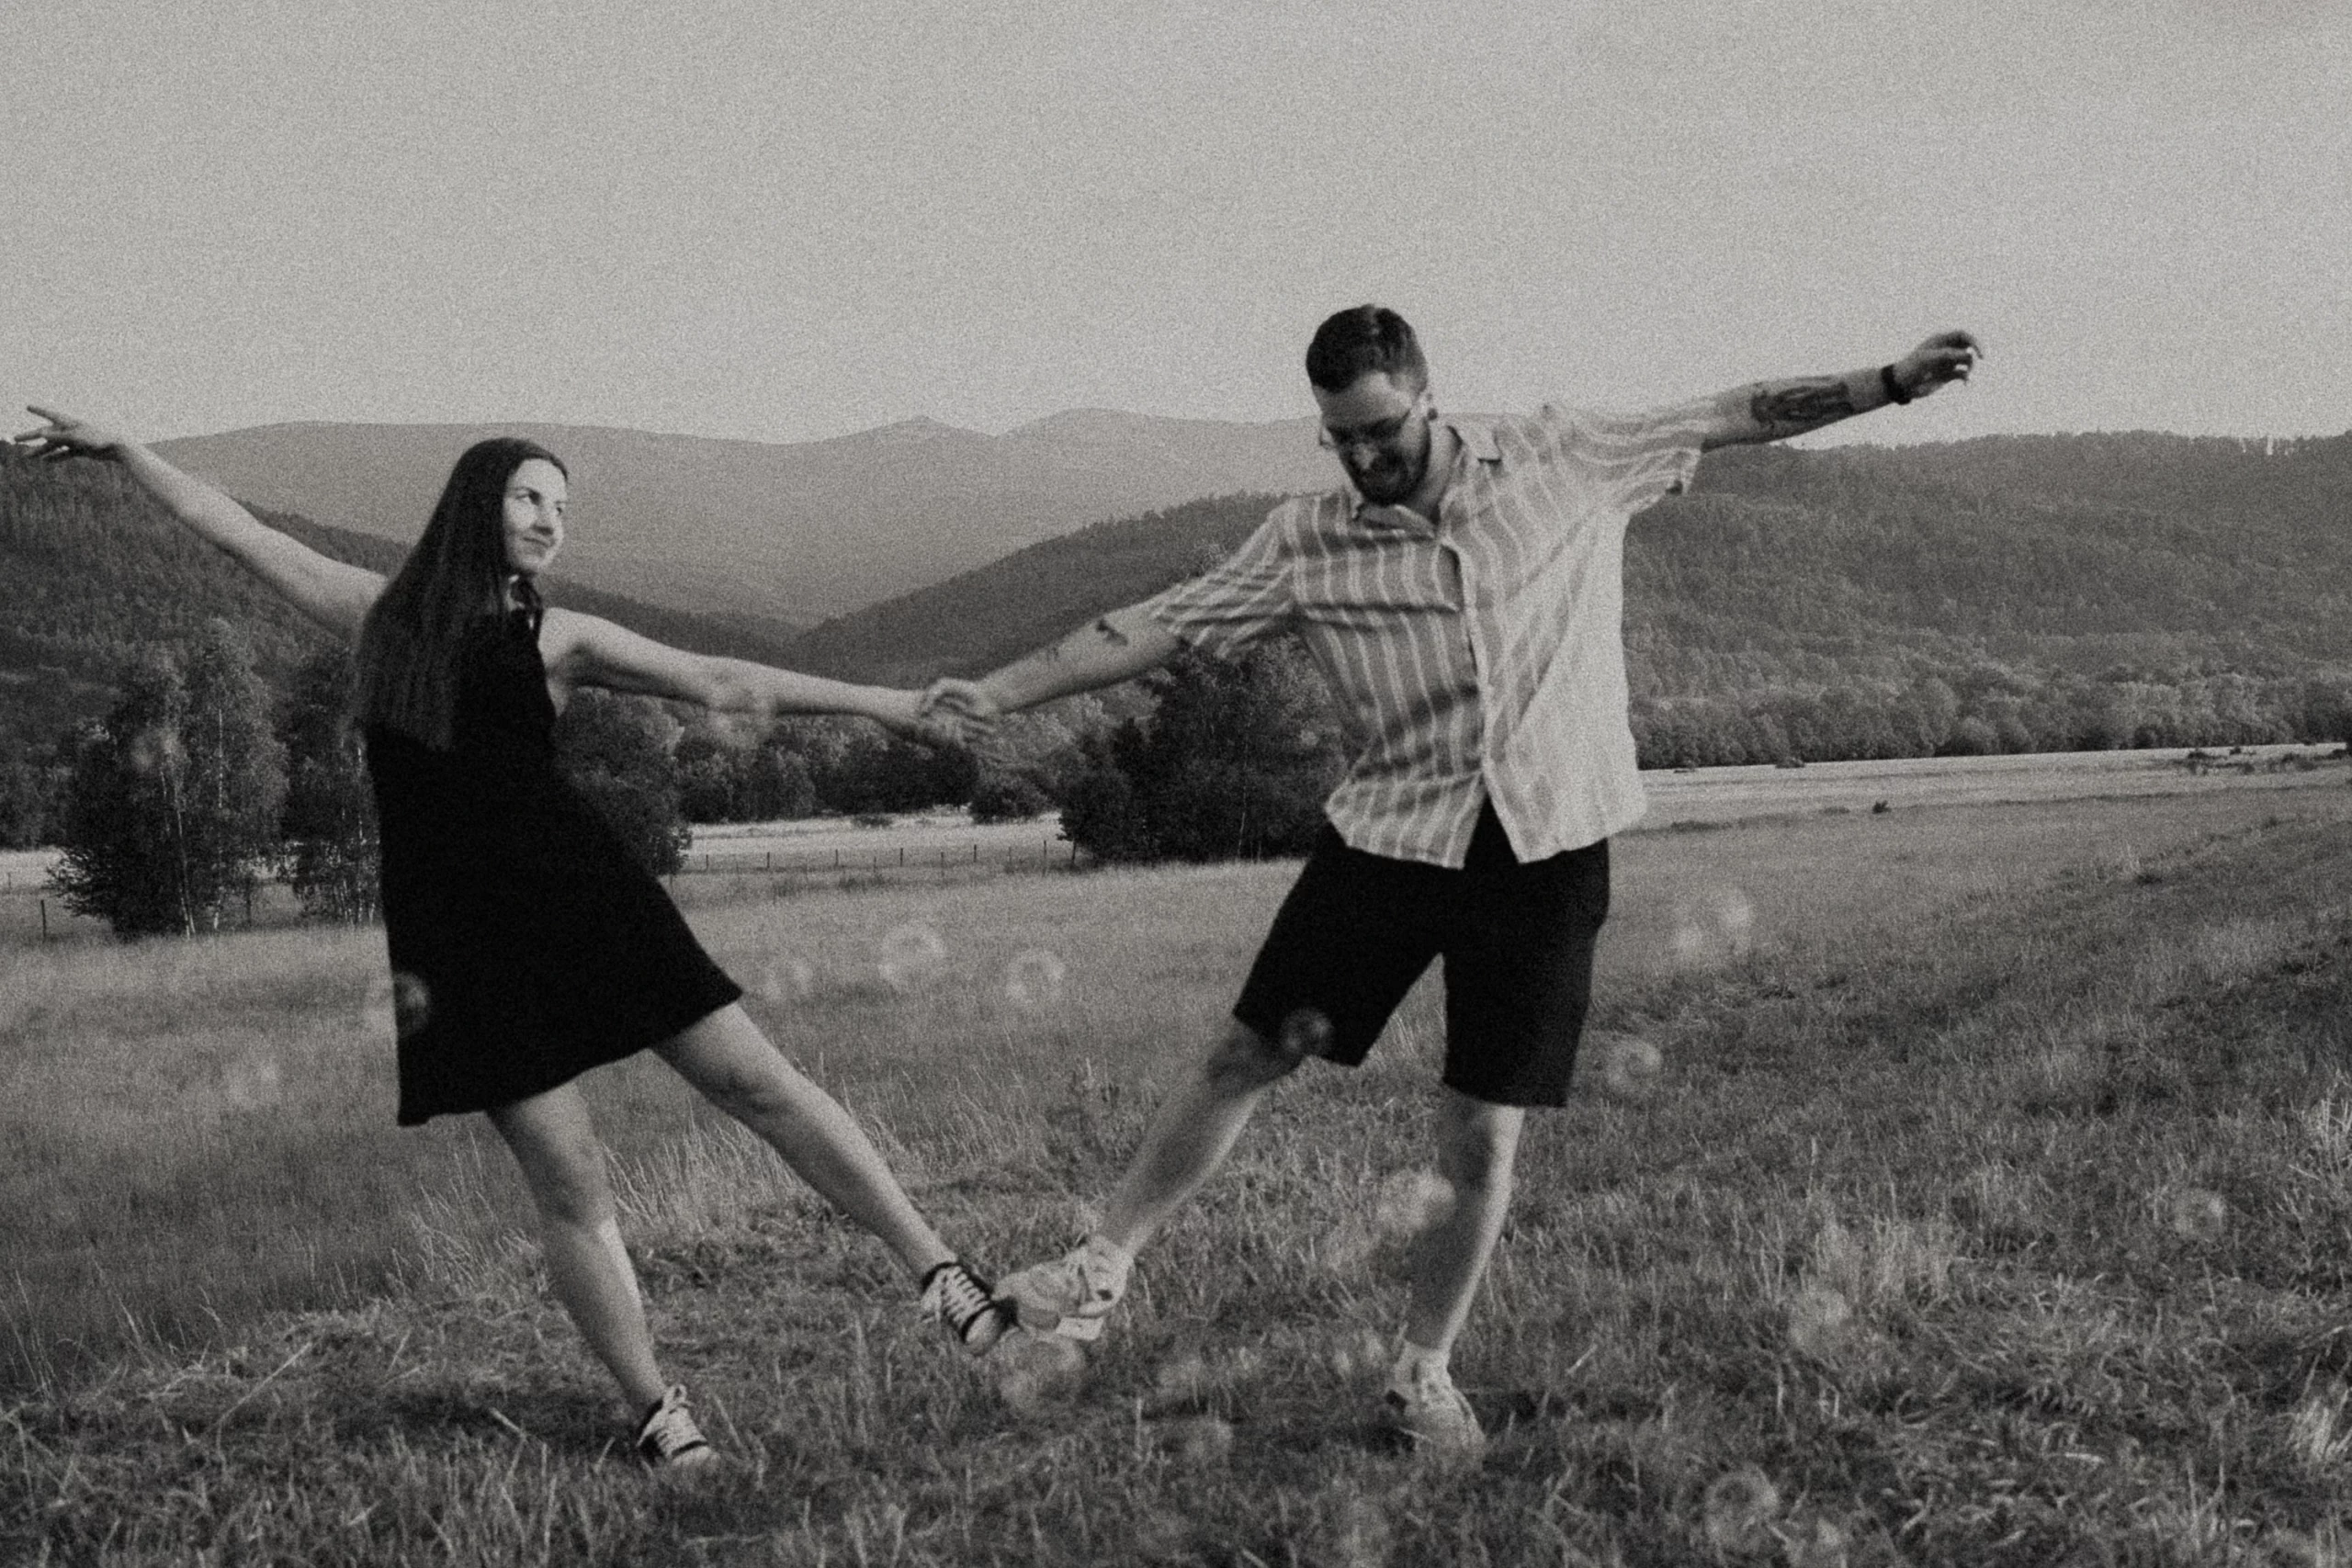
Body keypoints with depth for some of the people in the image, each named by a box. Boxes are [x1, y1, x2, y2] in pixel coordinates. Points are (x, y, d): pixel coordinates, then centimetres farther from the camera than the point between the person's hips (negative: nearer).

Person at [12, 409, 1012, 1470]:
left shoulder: (557, 637, 8)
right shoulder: (382, 611, 12)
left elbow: (726, 684, 2)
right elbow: (228, 525, 21)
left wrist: (883, 703, -4)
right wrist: (121, 450, 25)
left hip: (579, 894, 0)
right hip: (462, 932, 0)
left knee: (754, 1080, -6)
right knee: (568, 1183, -3)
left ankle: (938, 1271, 0)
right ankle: (655, 1411, 7)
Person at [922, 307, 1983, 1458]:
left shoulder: (1564, 463, 1)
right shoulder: (1309, 543, -2)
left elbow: (1731, 417, 8)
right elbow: (1156, 625, -3)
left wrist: (1891, 383, 5)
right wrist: (996, 693, -9)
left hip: (1547, 850, 0)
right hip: (1391, 830, 0)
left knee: (1483, 1137, 1)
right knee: (1250, 1055, -2)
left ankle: (1423, 1371, 19)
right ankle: (1104, 1266, 15)